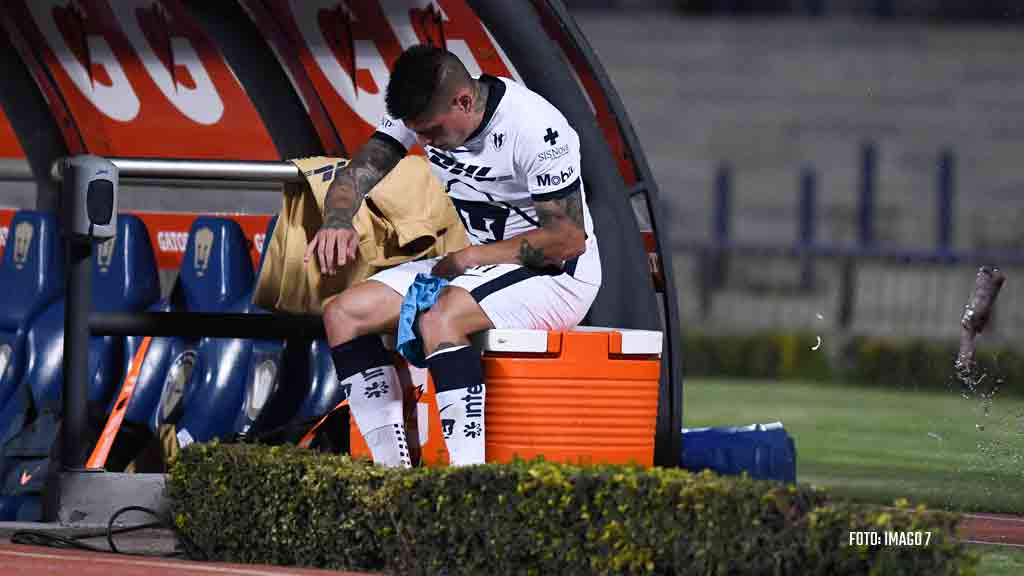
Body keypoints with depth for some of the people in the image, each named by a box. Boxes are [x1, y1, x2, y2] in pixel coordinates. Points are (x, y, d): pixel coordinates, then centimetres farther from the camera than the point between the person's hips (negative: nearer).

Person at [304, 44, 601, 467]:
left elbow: (569, 239, -23)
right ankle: (394, 465, -11)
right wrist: (337, 222, -23)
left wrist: (468, 258, -19)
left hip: (555, 274, -8)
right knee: (344, 314, -6)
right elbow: (358, 173, 1)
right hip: (478, 263, 8)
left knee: (438, 319, -36)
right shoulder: (423, 112, -4)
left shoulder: (535, 128, -25)